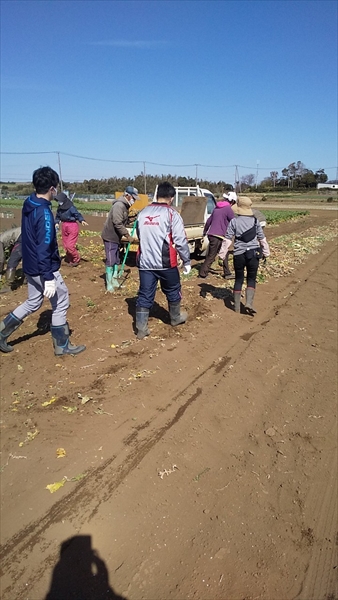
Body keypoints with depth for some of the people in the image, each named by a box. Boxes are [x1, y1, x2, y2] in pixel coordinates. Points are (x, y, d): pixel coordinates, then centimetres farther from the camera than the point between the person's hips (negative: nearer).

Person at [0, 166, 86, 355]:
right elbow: (44, 248, -27)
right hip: (44, 269, -9)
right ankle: (62, 345, 18)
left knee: (33, 302, 22)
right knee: (61, 302, 6)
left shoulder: (29, 204, 4)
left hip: (31, 266, 9)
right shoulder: (44, 212, -24)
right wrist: (49, 278, -26)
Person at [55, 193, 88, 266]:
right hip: (64, 226, 8)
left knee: (70, 245, -12)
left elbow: (77, 214, -24)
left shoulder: (71, 207, -17)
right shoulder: (60, 208, 4)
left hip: (72, 226, -8)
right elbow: (58, 216, 16)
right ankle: (70, 259, 29)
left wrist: (82, 220, -42)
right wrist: (57, 222, -2)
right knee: (65, 245, 13)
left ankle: (77, 259, 11)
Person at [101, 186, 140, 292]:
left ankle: (114, 281, 26)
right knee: (110, 261, -6)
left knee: (116, 260, 15)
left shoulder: (124, 206, 11)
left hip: (116, 237, 10)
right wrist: (127, 235, -22)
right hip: (110, 237, -10)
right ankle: (109, 284, -1)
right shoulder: (119, 205, -20)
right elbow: (118, 224, -27)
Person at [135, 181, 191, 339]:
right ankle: (176, 318, 36)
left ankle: (141, 329, 6)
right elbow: (180, 241, -11)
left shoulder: (143, 213, 10)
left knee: (145, 295, 8)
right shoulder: (172, 214, -7)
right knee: (173, 291, 18)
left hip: (144, 262, 4)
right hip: (165, 262, -4)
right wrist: (186, 261, -3)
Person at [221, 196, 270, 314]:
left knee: (238, 279, 11)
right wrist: (266, 251, 17)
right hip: (253, 253, 1)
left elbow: (228, 239, -6)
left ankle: (237, 307, 13)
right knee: (251, 279, 12)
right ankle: (249, 302, -6)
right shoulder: (255, 221, 3)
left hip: (239, 254, 0)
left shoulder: (234, 221, -3)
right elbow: (262, 238, 7)